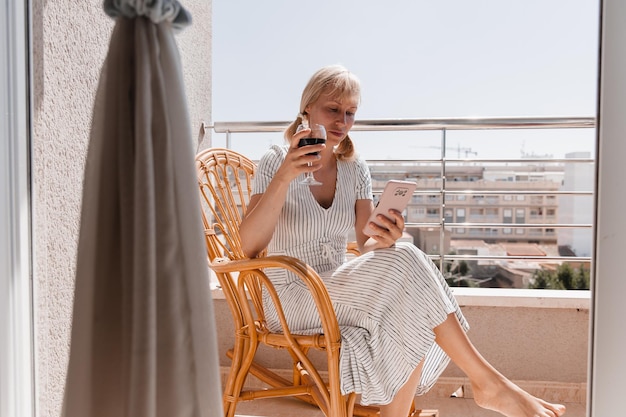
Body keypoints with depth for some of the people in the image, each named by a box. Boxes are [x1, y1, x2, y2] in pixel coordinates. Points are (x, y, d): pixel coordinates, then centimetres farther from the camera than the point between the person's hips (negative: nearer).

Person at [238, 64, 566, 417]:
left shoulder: (355, 169, 6)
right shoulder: (276, 163, -9)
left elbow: (366, 244, -1)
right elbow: (247, 247, -20)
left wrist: (384, 239, -26)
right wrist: (283, 178, -32)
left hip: (336, 288, 5)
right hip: (293, 299, -5)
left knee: (410, 313, -26)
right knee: (405, 263, -26)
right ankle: (488, 383, -18)